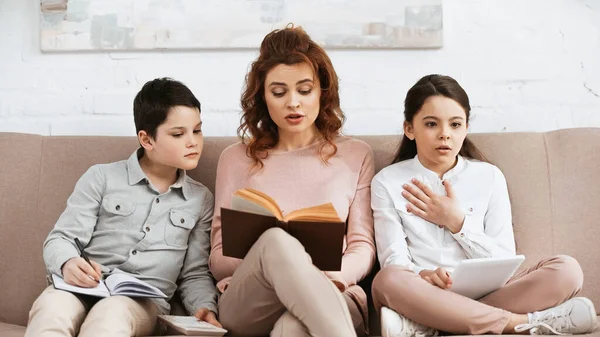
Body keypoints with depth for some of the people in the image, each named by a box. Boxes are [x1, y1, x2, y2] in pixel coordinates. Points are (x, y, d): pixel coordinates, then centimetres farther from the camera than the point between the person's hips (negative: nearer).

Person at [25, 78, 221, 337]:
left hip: (144, 300, 1)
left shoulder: (201, 200, 16)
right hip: (84, 289, 0)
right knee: (52, 306, -38)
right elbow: (60, 239, 5)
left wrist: (206, 308, -5)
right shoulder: (102, 177, 9)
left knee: (111, 313, -38)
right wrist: (68, 264, -19)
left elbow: (195, 274, 17)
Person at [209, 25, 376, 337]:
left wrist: (337, 274, -15)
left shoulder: (355, 155, 17)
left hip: (331, 298, -2)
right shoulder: (236, 158, 16)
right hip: (246, 303, 2)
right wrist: (270, 260, -12)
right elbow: (219, 259, 11)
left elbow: (362, 247, 10)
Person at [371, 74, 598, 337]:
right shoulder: (387, 182, 5)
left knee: (567, 270, -21)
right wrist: (424, 276, -27)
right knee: (388, 280, -36)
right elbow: (394, 261, -6)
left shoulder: (489, 177, 9)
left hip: (486, 293, 3)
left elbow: (504, 262, 5)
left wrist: (457, 222, -6)